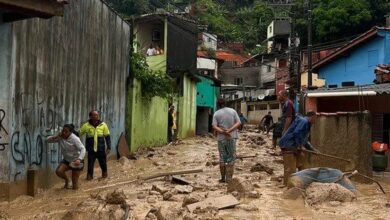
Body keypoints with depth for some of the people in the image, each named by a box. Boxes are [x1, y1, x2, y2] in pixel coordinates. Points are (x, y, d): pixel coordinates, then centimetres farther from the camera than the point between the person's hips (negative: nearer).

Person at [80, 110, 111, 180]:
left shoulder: (103, 125, -5)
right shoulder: (86, 125, -6)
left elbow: (107, 137, 0)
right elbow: (78, 134, 3)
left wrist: (109, 147, -1)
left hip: (101, 149, 1)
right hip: (91, 150, -1)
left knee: (103, 163, 12)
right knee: (90, 164, 0)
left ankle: (104, 174, 37)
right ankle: (89, 176, 20)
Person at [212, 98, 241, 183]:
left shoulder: (216, 114, -1)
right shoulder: (233, 111, 3)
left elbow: (214, 126, -12)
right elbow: (238, 123, -5)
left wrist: (223, 132, -19)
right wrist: (229, 130, -14)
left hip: (221, 138, 0)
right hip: (232, 137, 0)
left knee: (222, 158, 9)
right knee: (231, 158, 6)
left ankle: (223, 178, 14)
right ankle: (229, 178, 4)